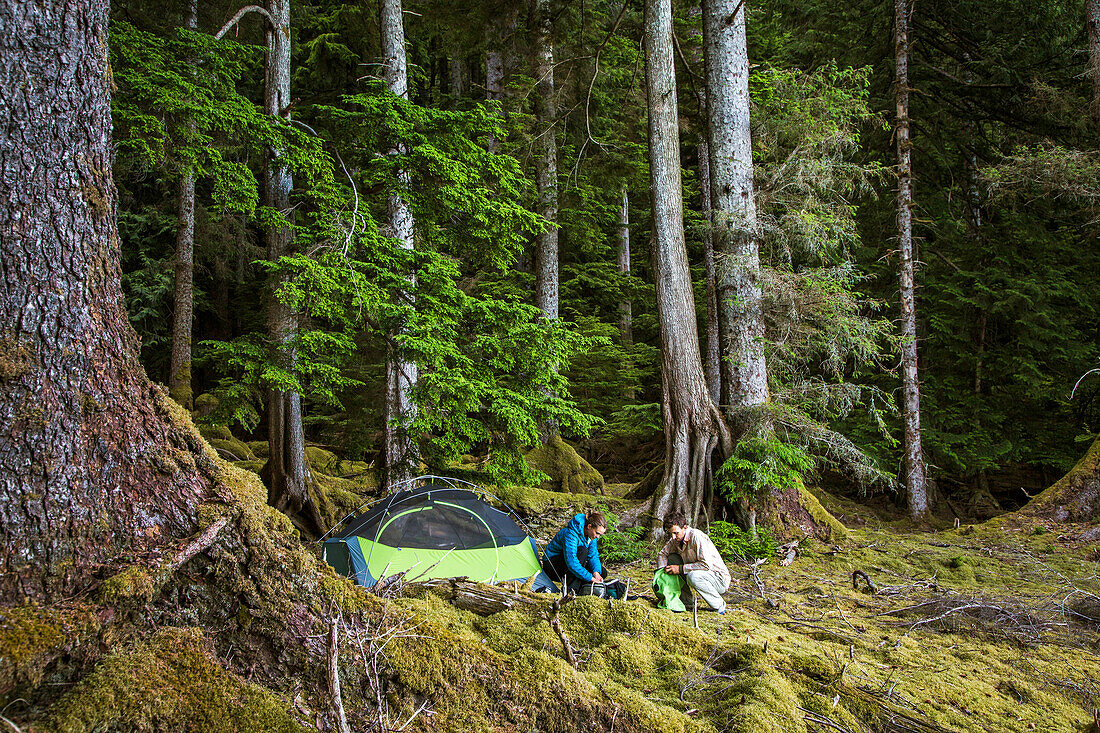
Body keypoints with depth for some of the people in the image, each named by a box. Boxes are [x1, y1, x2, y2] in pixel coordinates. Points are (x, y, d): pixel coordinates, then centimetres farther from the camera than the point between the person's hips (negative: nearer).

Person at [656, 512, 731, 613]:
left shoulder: (696, 536, -25)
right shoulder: (676, 539, -1)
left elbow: (707, 565, -31)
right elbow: (662, 554, 13)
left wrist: (681, 569, -26)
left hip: (720, 579, -8)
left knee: (692, 576, -36)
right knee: (672, 559, -2)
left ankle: (719, 606, -13)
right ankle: (686, 599, 4)